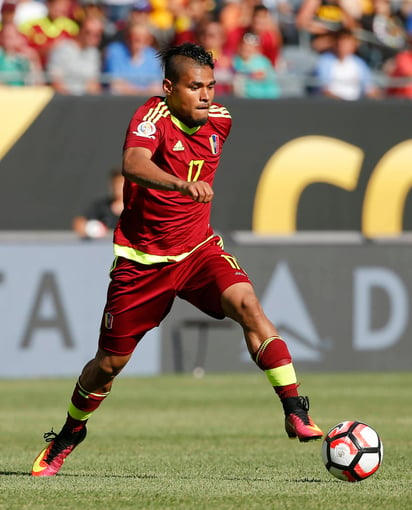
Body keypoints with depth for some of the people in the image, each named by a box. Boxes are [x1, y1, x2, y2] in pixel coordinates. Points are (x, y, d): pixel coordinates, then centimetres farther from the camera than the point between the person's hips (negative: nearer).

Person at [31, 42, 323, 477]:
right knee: (110, 361, 8)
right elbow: (133, 165, -42)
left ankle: (294, 409, -27)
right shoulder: (152, 117, -20)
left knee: (245, 302, -26)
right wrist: (185, 184, -56)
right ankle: (69, 434, 35)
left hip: (198, 249, 3)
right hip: (142, 257, -3)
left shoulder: (220, 119, -2)